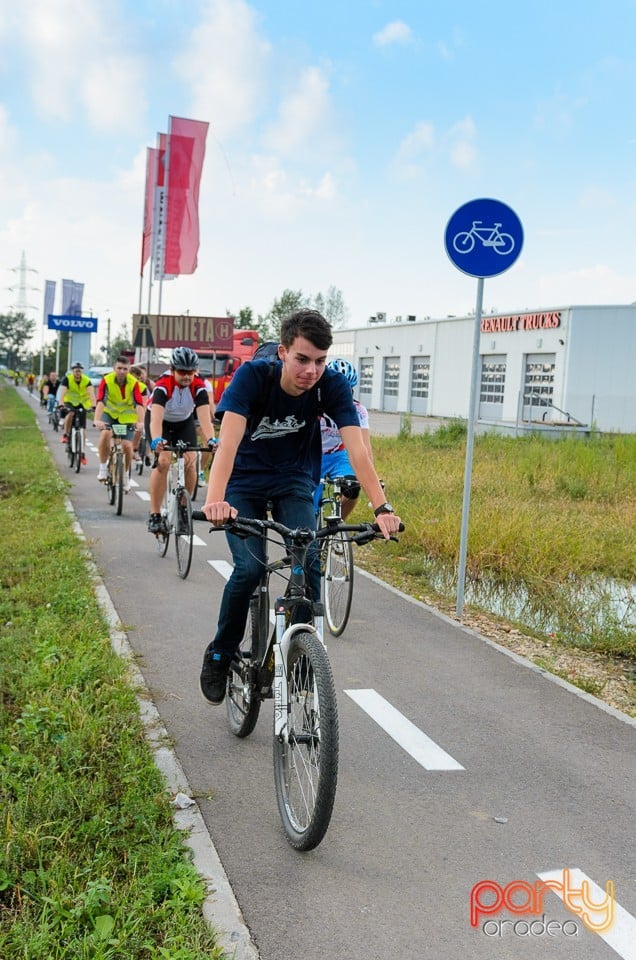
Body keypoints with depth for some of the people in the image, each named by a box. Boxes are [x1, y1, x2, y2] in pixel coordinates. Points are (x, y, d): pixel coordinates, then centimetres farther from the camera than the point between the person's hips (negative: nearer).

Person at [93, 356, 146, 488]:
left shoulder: (134, 383, -21)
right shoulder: (106, 380, -21)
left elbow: (139, 404, -31)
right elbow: (100, 401, -32)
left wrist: (141, 422, -46)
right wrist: (97, 420, -48)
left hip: (127, 417, 0)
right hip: (109, 413, 0)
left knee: (127, 445, -13)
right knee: (105, 434, -29)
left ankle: (126, 474, 16)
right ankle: (103, 467, -10)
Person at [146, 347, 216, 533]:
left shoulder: (199, 386, -26)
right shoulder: (163, 385, -33)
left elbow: (205, 416, -37)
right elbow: (156, 416, -46)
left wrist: (211, 439, -55)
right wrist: (156, 440, -64)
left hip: (184, 422, 3)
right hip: (161, 421, -3)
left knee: (190, 461, -16)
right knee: (163, 460, -23)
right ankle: (154, 514, -15)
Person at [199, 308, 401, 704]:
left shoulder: (333, 386, -19)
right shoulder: (253, 376, -25)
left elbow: (357, 449, -27)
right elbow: (229, 441, -37)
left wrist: (382, 507, -40)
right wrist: (215, 500, -53)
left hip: (294, 482, 2)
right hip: (244, 483, -2)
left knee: (309, 562, -20)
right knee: (250, 568, -19)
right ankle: (219, 655, 5)